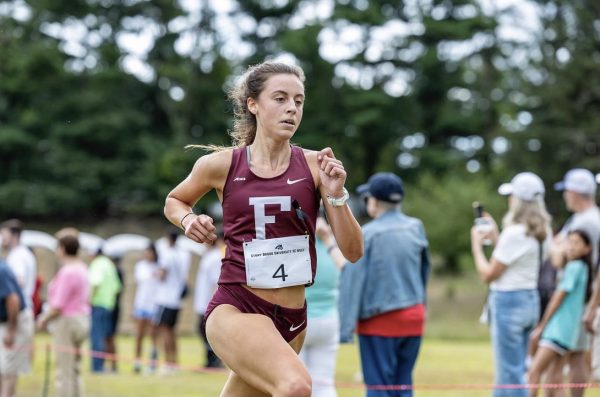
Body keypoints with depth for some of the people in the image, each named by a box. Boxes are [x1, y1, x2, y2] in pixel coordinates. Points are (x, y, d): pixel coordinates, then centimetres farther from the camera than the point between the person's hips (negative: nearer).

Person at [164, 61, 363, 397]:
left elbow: (353, 252, -2)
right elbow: (174, 202, 19)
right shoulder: (221, 165, -2)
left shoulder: (315, 166, -1)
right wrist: (189, 220, -2)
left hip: (292, 319, 4)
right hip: (235, 309, -3)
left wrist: (335, 194, -16)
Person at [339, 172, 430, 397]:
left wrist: (344, 329, -14)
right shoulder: (416, 228, 3)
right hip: (413, 318, 5)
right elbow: (424, 270, 11)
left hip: (379, 322, -5)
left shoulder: (366, 235, -11)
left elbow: (353, 282, -13)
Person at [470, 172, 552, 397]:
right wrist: (495, 238, 18)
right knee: (510, 371, 19)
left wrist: (477, 244, 0)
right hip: (531, 300, 9)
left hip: (508, 302, -9)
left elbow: (488, 275, -13)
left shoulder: (515, 233, -19)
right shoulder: (542, 233, 7)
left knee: (510, 374, -4)